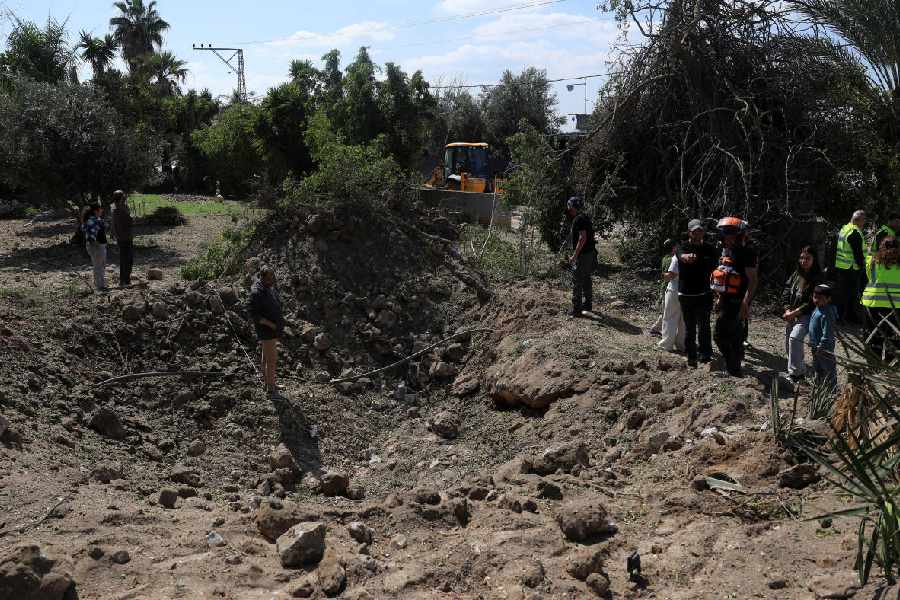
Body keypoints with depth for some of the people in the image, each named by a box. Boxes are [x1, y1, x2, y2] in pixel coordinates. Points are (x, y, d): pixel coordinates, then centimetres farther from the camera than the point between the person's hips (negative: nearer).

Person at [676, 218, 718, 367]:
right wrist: (688, 257, -53)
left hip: (704, 294, 1)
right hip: (686, 294, -1)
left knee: (704, 326, -6)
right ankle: (691, 358, 13)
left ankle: (706, 355, -4)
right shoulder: (682, 248, -4)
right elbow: (682, 256, -29)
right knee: (689, 327, 6)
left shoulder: (709, 249, 6)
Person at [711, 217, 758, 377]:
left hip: (736, 302, -9)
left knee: (720, 335, -12)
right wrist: (719, 297, 22)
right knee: (735, 336, 16)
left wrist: (745, 304, -24)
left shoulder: (746, 254, -15)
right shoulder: (726, 252, 12)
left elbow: (752, 280, -18)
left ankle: (734, 369, -3)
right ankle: (735, 369, 27)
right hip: (726, 301, 9)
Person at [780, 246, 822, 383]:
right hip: (791, 315, 7)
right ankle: (801, 369, 34)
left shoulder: (817, 278, -11)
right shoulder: (795, 274, 7)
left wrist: (795, 312, -17)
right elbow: (786, 293, 9)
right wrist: (787, 310, -5)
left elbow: (812, 302, -16)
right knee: (788, 345, 12)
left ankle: (795, 373, -17)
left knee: (795, 337, -26)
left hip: (806, 315, -7)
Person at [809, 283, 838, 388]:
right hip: (816, 346, 10)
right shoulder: (817, 309, 6)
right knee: (817, 368, 23)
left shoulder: (827, 314, -25)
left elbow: (827, 333, -26)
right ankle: (819, 385, 38)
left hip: (824, 348, -10)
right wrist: (812, 342, 19)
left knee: (828, 370, 3)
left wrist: (821, 347, -24)